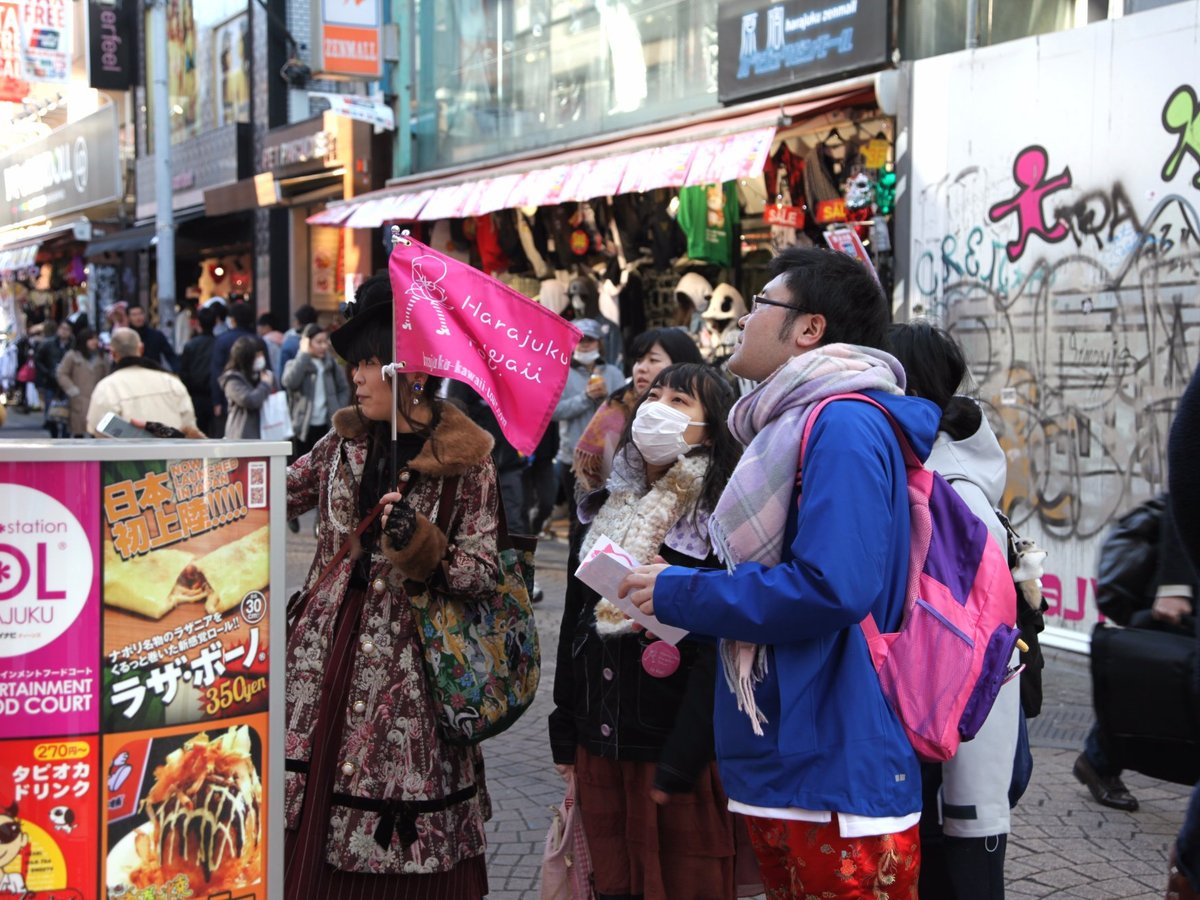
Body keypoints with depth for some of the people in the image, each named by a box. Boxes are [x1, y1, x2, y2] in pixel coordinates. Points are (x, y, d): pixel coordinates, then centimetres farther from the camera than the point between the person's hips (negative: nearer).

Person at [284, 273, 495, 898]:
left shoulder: (465, 461, -8)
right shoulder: (346, 440, 7)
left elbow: (481, 576, -8)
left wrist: (415, 539, -22)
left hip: (405, 666, -5)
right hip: (327, 650, 5)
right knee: (308, 827, 7)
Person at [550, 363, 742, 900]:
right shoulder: (606, 509, 11)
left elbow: (716, 654, -15)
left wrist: (680, 763, -18)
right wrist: (565, 735, 13)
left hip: (676, 753, -6)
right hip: (598, 747, 6)